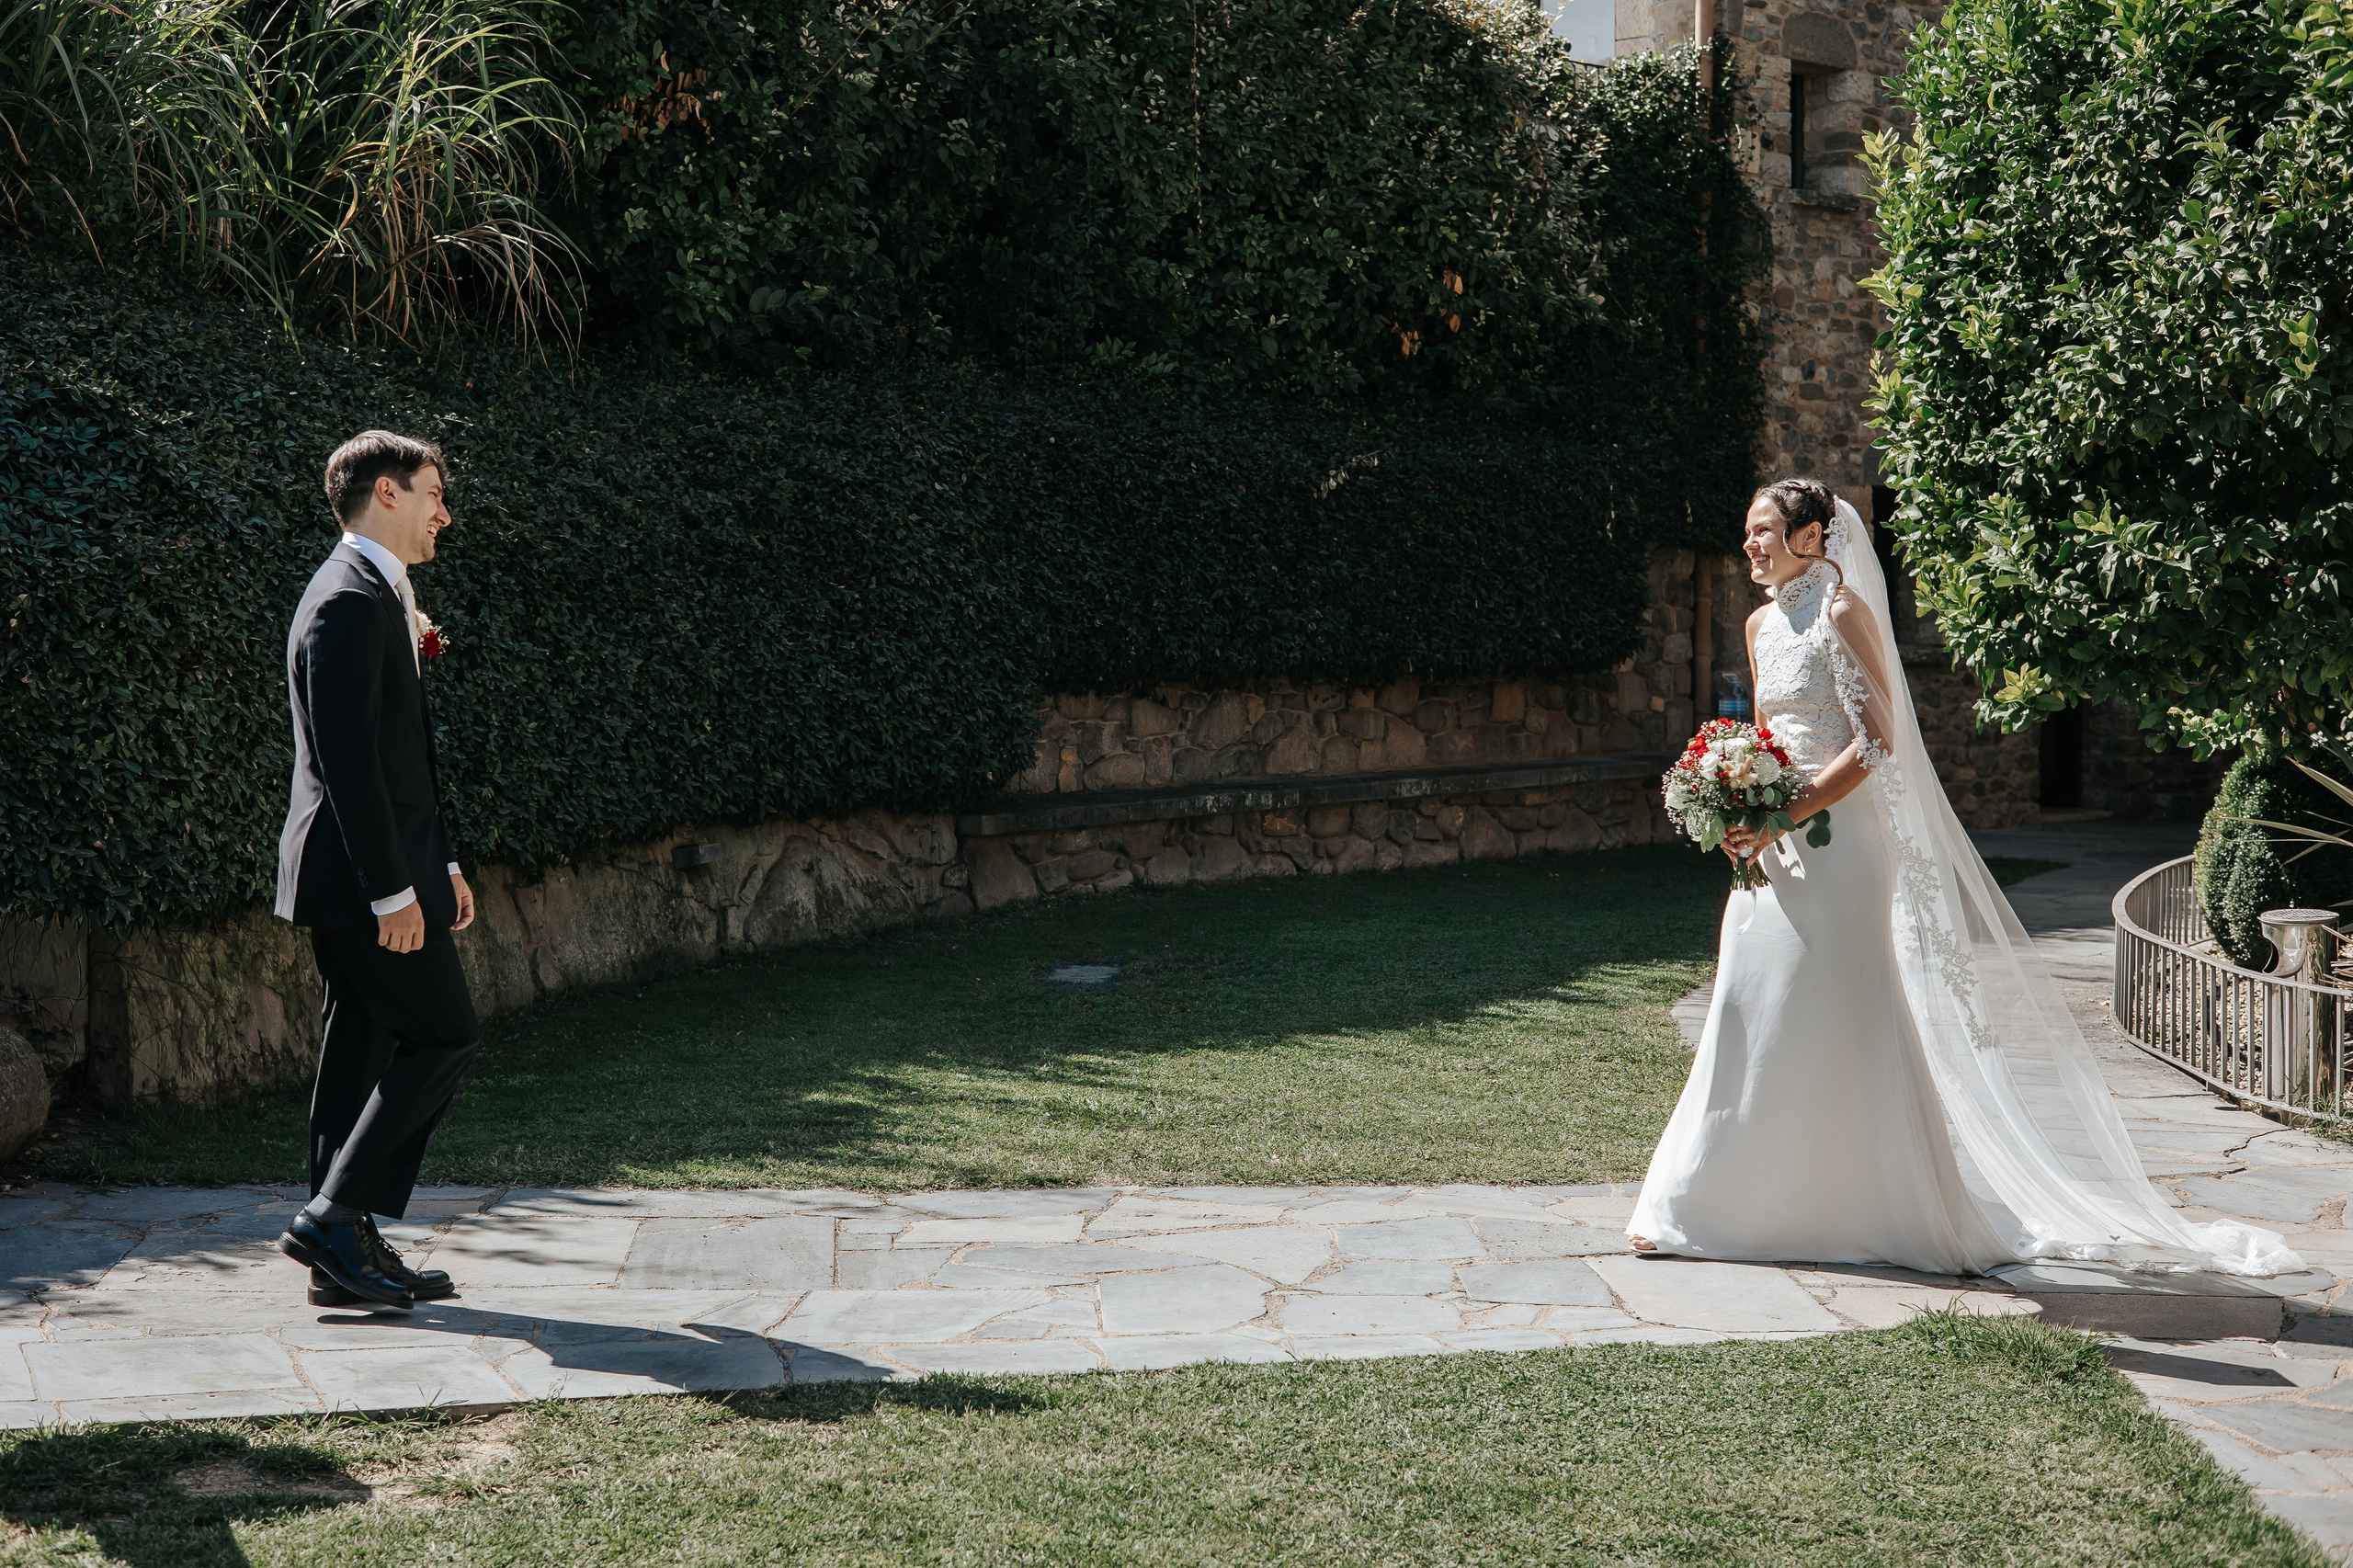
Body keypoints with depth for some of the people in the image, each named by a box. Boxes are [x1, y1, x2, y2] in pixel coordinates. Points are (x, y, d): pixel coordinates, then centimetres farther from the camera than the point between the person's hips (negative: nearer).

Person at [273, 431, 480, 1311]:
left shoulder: (376, 598, 18)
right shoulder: (350, 603, -15)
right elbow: (347, 759, -21)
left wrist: (439, 864, 22)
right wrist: (392, 890, -22)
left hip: (382, 868, 10)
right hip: (360, 874, -10)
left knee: (365, 1055, 10)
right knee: (443, 1038, -7)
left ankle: (347, 1255, 14)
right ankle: (334, 1217, -5)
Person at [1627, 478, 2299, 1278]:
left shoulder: (1844, 611, -10)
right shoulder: (1762, 625, 13)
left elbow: (1875, 740, -16)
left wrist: (1779, 818, -19)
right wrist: (1741, 811, 5)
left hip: (1839, 842, -8)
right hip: (1778, 845, 8)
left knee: (1838, 1024, -4)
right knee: (1750, 1015, 8)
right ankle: (1715, 1204, 15)